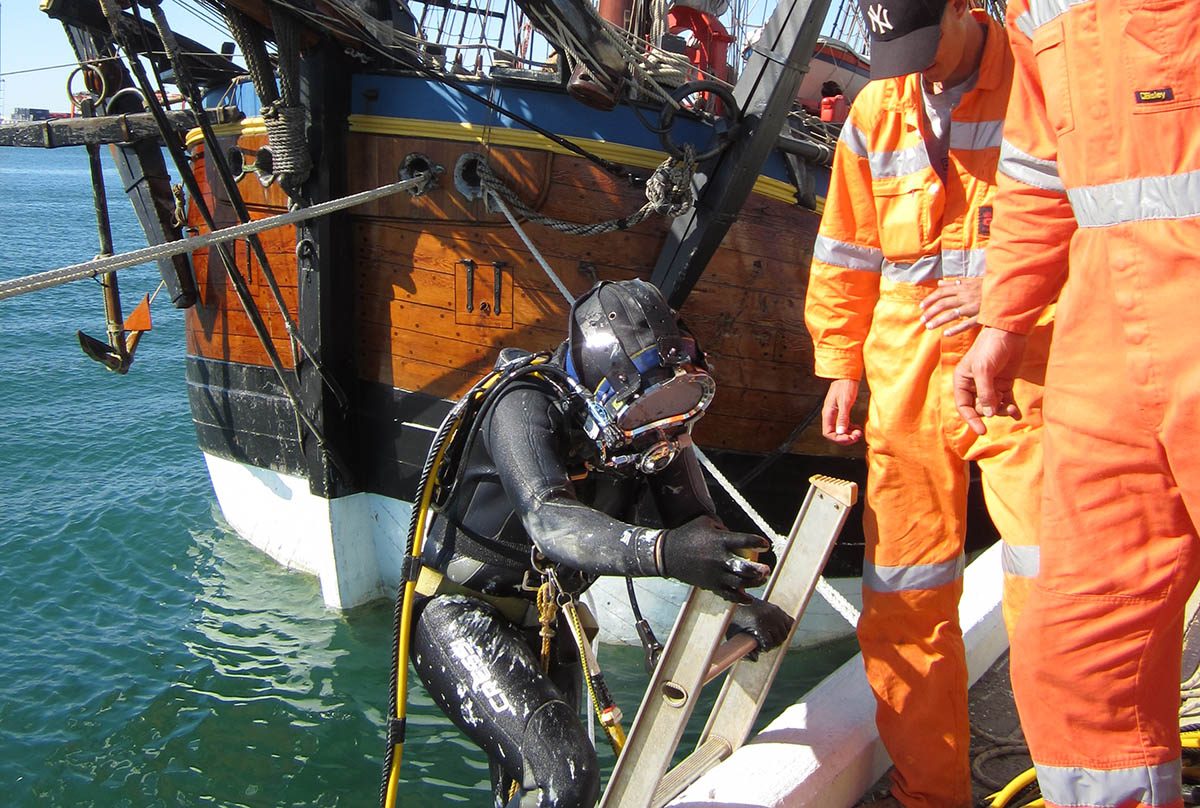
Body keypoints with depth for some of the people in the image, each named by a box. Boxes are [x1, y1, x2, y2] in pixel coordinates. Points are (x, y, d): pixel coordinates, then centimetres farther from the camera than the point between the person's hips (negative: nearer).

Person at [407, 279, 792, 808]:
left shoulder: (651, 421, -6)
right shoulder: (528, 408, -26)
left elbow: (693, 523, -6)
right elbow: (550, 520, -42)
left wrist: (738, 604, -25)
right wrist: (662, 551, -59)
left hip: (545, 625, 7)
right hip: (464, 619, -7)